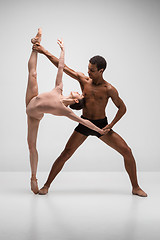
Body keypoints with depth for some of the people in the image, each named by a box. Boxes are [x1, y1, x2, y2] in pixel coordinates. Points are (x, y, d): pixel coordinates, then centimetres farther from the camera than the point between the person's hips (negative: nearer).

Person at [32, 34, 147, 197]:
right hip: (84, 124, 1)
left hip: (102, 125, -1)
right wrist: (44, 52, -1)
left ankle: (135, 187, 8)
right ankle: (47, 185, 8)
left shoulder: (109, 89, -10)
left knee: (127, 152, -8)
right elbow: (62, 66, -1)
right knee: (65, 154, -5)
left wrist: (111, 125, -12)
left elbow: (122, 108, -2)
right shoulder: (83, 80, -4)